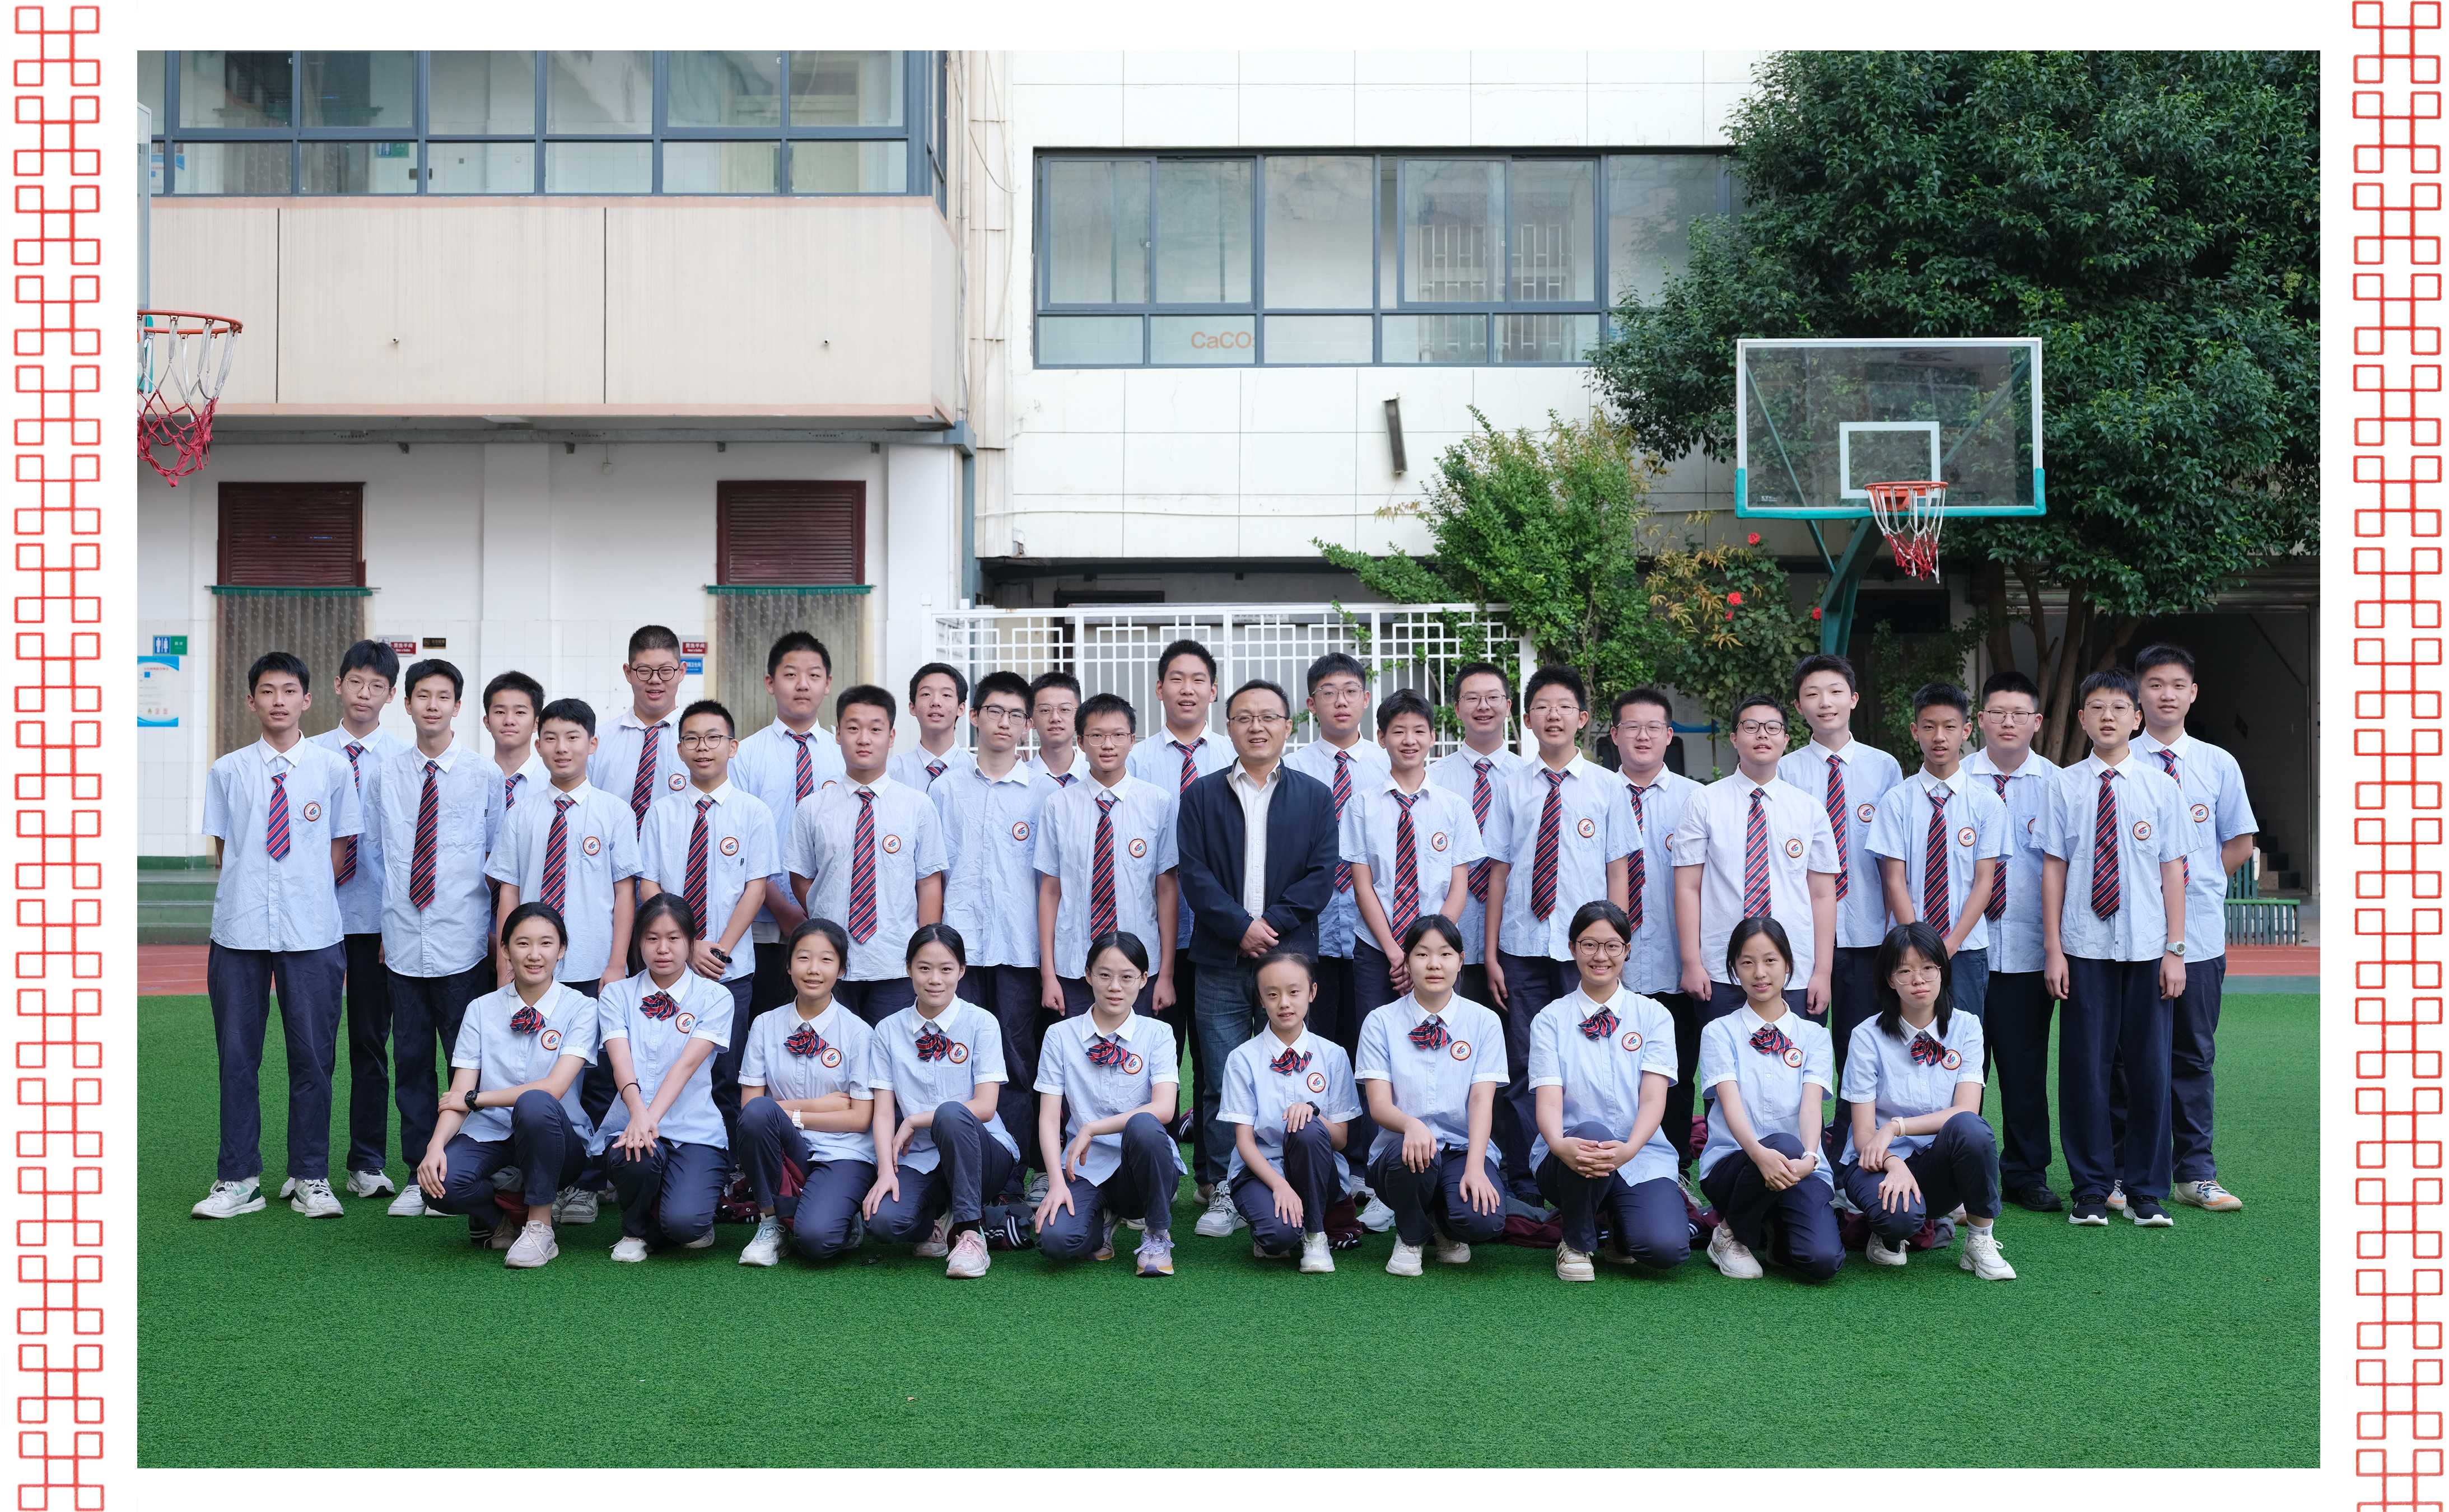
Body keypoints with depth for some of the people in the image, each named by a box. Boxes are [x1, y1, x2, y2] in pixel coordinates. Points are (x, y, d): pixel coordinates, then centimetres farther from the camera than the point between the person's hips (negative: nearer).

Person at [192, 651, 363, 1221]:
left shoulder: (332, 768, 4)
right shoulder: (227, 771, 7)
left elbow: (338, 850, 7)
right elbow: (222, 852, 11)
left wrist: (306, 895, 1)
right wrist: (249, 893, 3)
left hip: (312, 934, -1)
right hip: (239, 933, 1)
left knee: (313, 1056, 4)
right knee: (237, 1056, 6)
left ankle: (311, 1179, 14)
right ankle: (238, 1180, 15)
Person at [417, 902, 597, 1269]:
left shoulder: (580, 1008, -3)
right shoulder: (481, 1010, 6)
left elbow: (554, 1088, -15)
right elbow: (458, 1094, -2)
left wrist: (475, 1098, -11)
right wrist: (436, 1145, -21)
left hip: (553, 1139, -2)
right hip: (489, 1138, 2)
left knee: (534, 1103, -37)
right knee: (439, 1184, -30)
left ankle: (539, 1226, -18)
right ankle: (514, 1205, 2)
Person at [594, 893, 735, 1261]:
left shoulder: (715, 997, 3)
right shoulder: (618, 994, 8)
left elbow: (688, 1063, -11)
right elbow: (621, 1060, -9)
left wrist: (653, 1116, -27)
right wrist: (638, 1114, -29)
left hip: (694, 1130, -1)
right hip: (630, 1122, 1)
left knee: (685, 1223, -27)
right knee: (638, 1158, -36)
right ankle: (637, 1230, -1)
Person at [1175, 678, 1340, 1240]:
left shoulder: (1316, 797, 11)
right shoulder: (1201, 796, 9)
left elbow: (1322, 875, 2)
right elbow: (1193, 874, 1)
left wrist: (1273, 924, -10)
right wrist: (1241, 926, -11)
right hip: (1221, 961, 0)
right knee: (1222, 1081, -1)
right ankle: (1222, 1192, 6)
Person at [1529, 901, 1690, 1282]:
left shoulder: (1653, 1016, 7)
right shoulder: (1551, 1019, 5)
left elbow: (1654, 1097, -6)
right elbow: (1548, 1098, -8)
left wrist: (1629, 1148, -28)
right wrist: (1559, 1144, -32)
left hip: (1640, 1157, 1)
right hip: (1569, 1158, -1)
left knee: (1666, 1248, -28)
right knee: (1591, 1131, -38)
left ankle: (1621, 1234, 12)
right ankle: (1576, 1243, -9)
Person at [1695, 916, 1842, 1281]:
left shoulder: (1813, 1035, 10)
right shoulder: (1719, 1032, 4)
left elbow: (1811, 1104, -6)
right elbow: (1731, 1102, -12)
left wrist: (1809, 1158, -29)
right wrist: (1759, 1152, -34)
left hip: (1799, 1169, 1)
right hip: (1731, 1164, -1)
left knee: (1822, 1260, -28)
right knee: (1784, 1144, -37)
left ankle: (1774, 1233, 10)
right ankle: (1732, 1234, -10)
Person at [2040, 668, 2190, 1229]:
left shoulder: (2160, 784, 3)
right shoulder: (2066, 786, 2)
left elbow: (2173, 869, 3)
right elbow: (2054, 868, 2)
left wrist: (2175, 949, -1)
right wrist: (2053, 949, -2)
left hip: (2147, 950, 1)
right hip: (2085, 950, 0)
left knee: (2149, 1068, 5)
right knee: (2085, 1066, 3)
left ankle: (2146, 1192, 18)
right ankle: (2091, 1190, 15)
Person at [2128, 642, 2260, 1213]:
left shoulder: (2219, 765, 7)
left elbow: (2240, 845, 13)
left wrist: (2193, 881, 3)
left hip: (2199, 935, 2)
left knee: (2193, 1054, 8)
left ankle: (2195, 1173, 15)